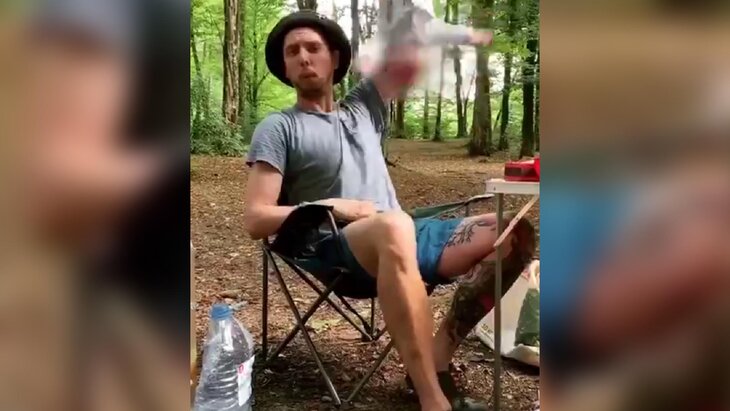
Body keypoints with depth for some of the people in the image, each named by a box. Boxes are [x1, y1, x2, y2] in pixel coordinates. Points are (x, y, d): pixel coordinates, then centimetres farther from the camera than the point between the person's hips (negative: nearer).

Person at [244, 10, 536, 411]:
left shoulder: (363, 104, 20)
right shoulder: (277, 128, 5)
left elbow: (409, 53, 15)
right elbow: (256, 220, -4)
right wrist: (332, 206, -11)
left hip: (401, 240, 6)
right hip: (337, 249, -6)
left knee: (515, 232, -12)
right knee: (393, 227, -41)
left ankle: (438, 359, -14)